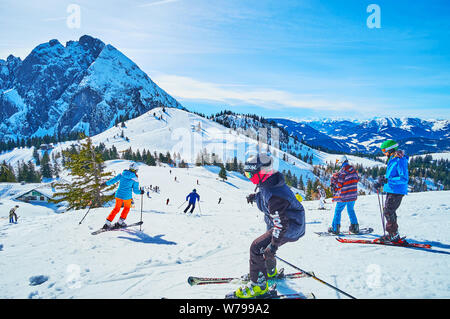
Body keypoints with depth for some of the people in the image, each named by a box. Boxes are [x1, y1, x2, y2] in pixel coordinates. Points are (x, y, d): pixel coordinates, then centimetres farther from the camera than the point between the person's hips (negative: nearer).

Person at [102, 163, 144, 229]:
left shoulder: (122, 174, 2)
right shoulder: (135, 179, -7)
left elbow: (114, 180, 6)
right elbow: (135, 190, -6)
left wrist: (106, 183, 18)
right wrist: (140, 192, 13)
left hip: (119, 195, 4)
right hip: (127, 196, -3)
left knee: (116, 209, 19)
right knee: (127, 208, 23)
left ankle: (107, 223, 12)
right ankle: (120, 222, 21)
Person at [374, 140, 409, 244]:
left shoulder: (400, 161, -17)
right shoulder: (392, 160, 14)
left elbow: (404, 178, -23)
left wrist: (387, 180, -27)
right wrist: (381, 182, 15)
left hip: (396, 192, -10)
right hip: (391, 191, 10)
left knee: (388, 212, -8)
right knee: (388, 211, 15)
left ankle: (393, 235, 0)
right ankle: (393, 234, 24)